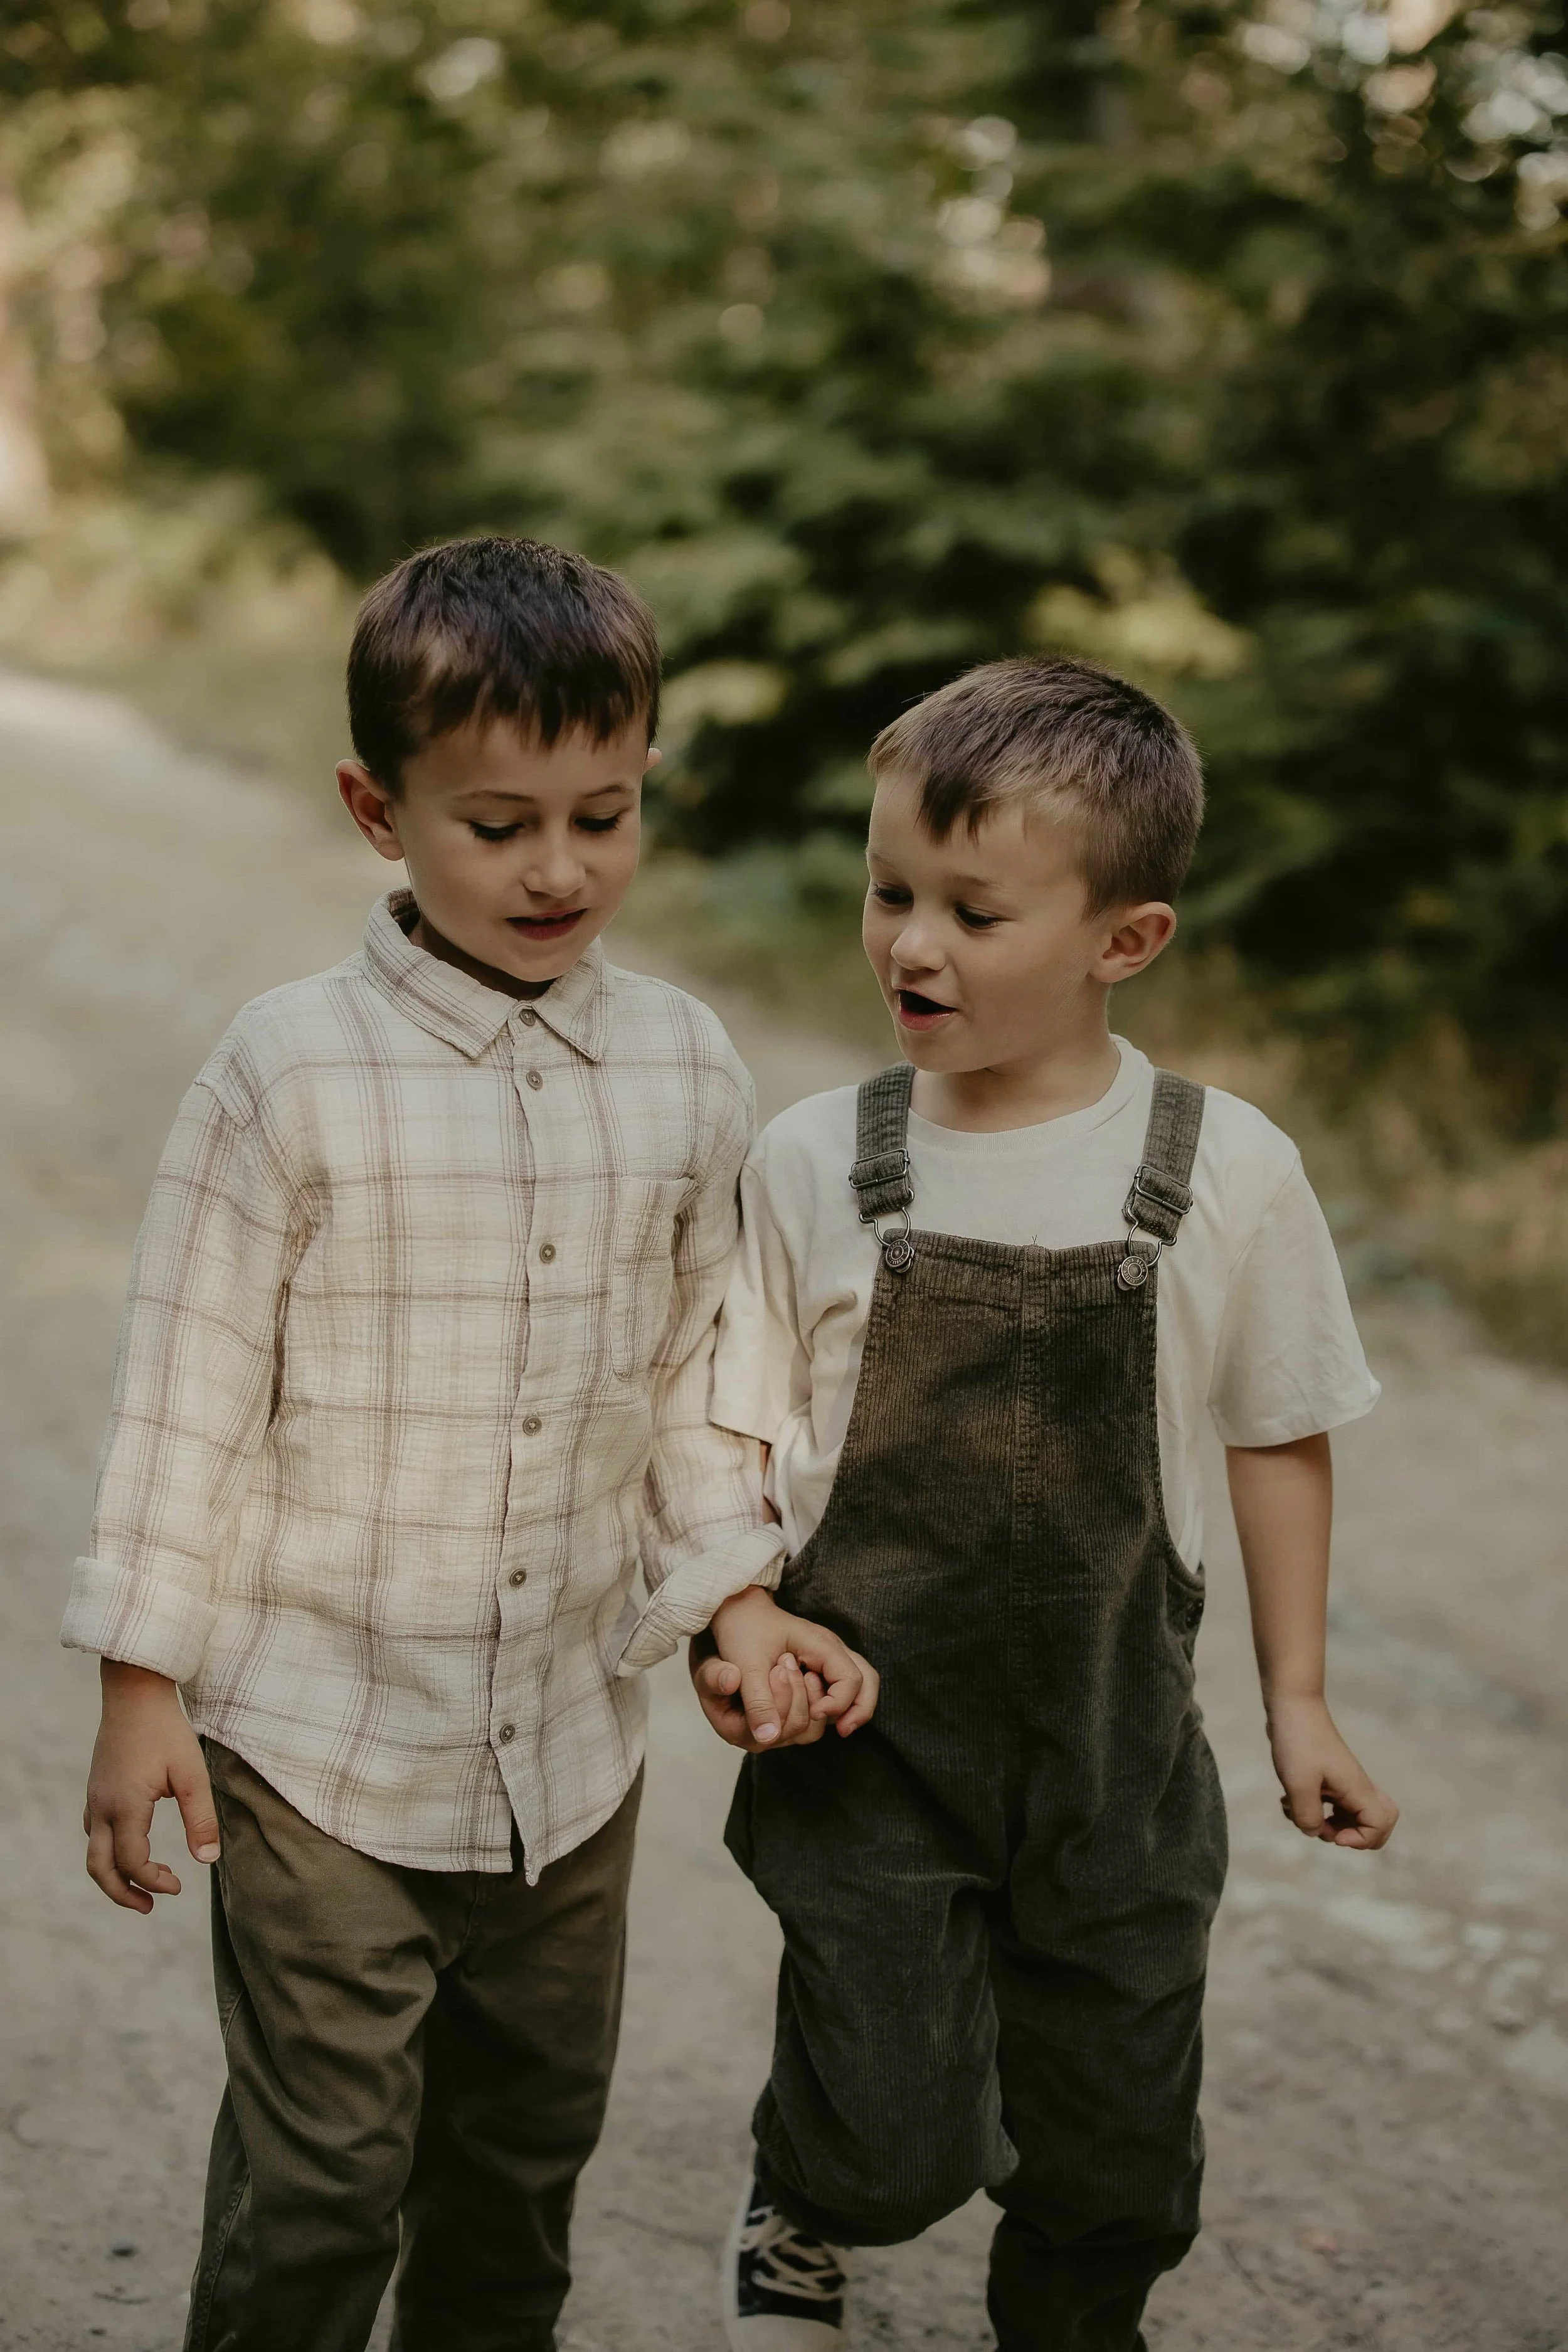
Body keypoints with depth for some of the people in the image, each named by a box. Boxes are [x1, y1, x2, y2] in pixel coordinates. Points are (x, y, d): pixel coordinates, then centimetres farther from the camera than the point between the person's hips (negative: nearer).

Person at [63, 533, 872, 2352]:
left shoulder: (686, 1074, -1)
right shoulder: (293, 1076, -14)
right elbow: (188, 1386, -9)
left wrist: (739, 1605, 3)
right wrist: (141, 1686, -7)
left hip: (569, 1742, 5)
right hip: (322, 1740, -4)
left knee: (528, 2148, 20)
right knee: (319, 2186, 1)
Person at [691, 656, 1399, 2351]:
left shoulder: (1226, 1174, -8)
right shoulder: (813, 1163, -7)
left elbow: (1278, 1436, 4)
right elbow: (737, 1428, 1)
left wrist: (1296, 1697, 8)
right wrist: (736, 1609, -15)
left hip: (1114, 1738, 1)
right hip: (863, 1724, -1)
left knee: (1120, 2169, 12)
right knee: (899, 2143, -8)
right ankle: (799, 2216, 27)